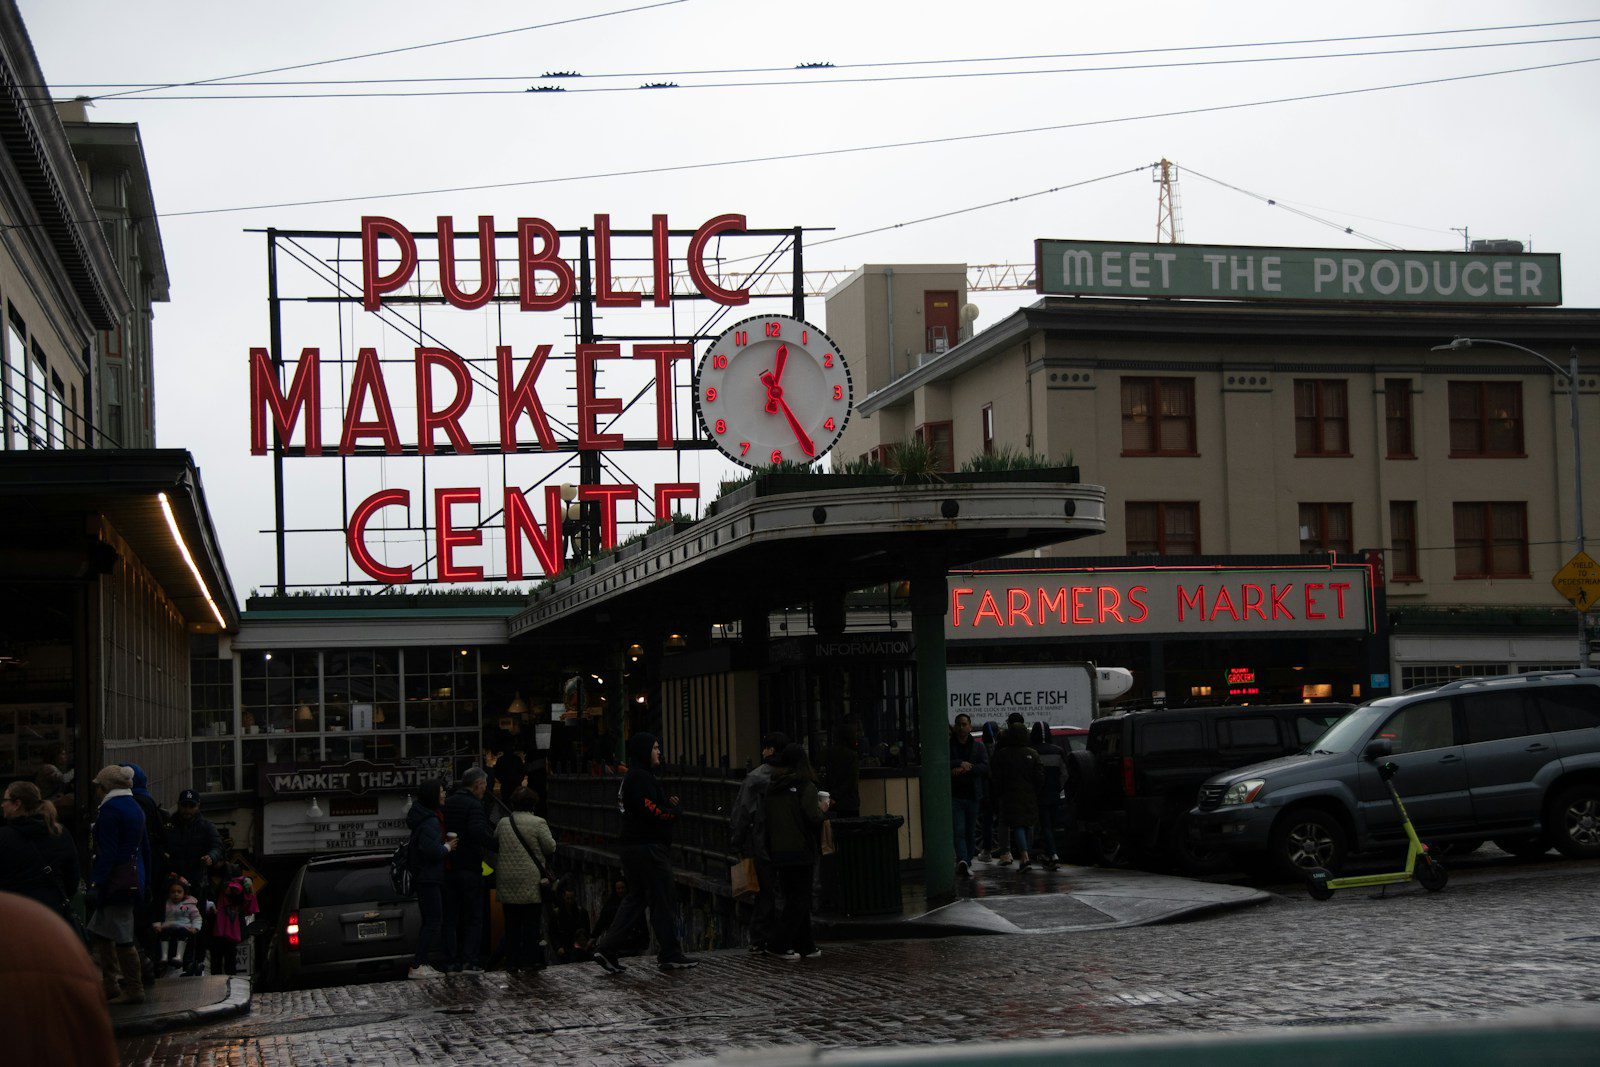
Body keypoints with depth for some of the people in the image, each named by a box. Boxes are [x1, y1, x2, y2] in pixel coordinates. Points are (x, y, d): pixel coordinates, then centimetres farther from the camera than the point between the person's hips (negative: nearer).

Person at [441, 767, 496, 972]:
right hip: (470, 869, -6)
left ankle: (451, 961, 8)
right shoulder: (474, 805, -12)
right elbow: (478, 832, -27)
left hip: (448, 868, 6)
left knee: (450, 918, 11)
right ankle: (469, 960, -2)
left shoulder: (447, 803, 11)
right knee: (473, 917, 3)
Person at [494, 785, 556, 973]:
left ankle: (512, 960, 9)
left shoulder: (503, 823, 6)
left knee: (511, 922, 8)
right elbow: (550, 847, -7)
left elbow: (494, 844, 15)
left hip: (507, 882, 4)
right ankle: (531, 959, 1)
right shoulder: (538, 823, -8)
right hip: (530, 880, -4)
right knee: (531, 921, 2)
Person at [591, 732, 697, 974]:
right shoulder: (641, 777, -15)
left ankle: (608, 949, 7)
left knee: (636, 900, 14)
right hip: (648, 849, -10)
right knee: (662, 902, -2)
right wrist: (676, 811, -4)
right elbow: (652, 812, -22)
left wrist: (669, 805, 6)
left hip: (631, 846, 10)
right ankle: (669, 955, 5)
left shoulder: (630, 777, 18)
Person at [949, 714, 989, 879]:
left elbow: (985, 766, -5)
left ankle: (967, 862, 18)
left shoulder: (978, 746, 9)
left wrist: (964, 769, -16)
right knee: (959, 831, -14)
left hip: (973, 795, 3)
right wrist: (961, 763, -18)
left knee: (970, 831, 9)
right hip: (954, 795, -2)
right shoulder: (948, 746, 4)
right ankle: (962, 861, -28)